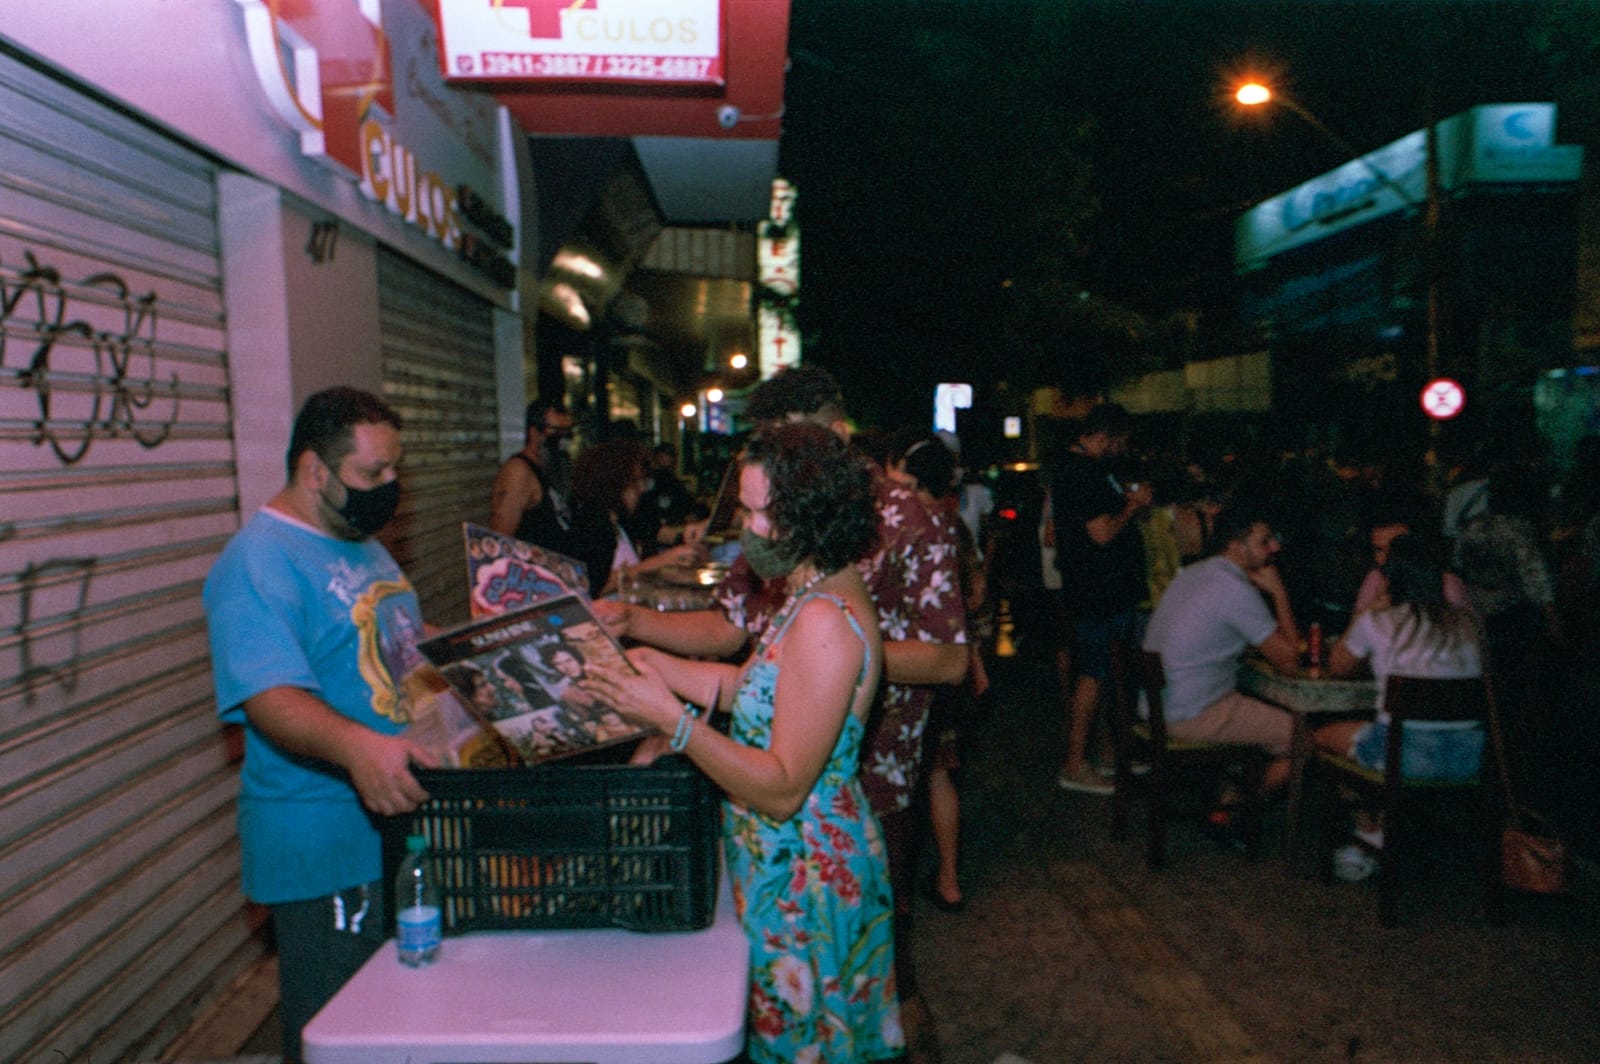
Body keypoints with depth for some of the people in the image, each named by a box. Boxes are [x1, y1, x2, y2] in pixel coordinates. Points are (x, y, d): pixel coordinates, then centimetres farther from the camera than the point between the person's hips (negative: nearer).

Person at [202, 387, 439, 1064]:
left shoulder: (364, 547, 12)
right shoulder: (257, 563, -18)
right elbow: (271, 698, -30)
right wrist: (356, 745, -47)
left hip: (406, 815, 9)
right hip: (326, 852, -9)